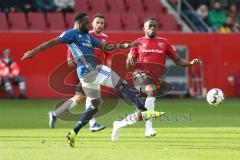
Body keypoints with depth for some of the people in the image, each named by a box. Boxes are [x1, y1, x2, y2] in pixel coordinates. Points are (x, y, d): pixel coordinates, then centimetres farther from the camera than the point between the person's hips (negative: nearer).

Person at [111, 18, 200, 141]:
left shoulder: (164, 43, 17)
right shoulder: (138, 43, 12)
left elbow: (178, 60, 16)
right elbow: (129, 67, 11)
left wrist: (191, 63, -2)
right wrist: (130, 60, -13)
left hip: (156, 77, 3)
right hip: (141, 73, -3)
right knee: (151, 90, -36)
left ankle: (120, 124, 26)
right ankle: (149, 128, -42)